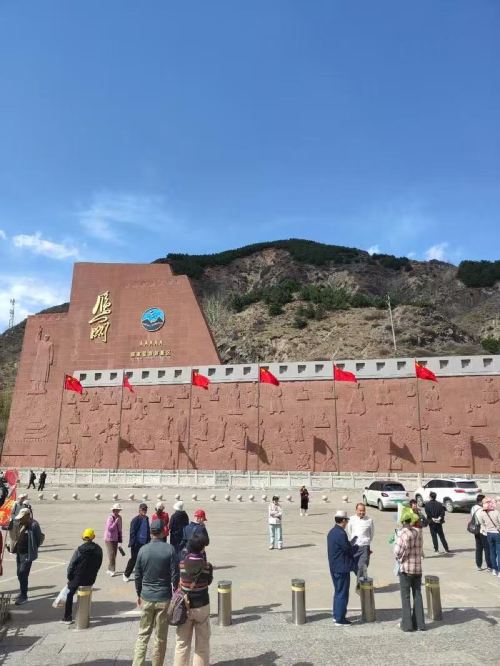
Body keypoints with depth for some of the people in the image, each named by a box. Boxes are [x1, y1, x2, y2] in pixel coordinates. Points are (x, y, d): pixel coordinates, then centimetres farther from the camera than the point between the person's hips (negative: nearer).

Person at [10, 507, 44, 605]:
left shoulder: (34, 525, -21)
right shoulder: (20, 524, 2)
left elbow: (40, 538, -17)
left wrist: (34, 548, -7)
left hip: (28, 554, -8)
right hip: (19, 552, 8)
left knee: (23, 574, -9)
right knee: (19, 574, 18)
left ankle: (24, 596, 3)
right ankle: (22, 592, 35)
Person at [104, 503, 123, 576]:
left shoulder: (119, 517, 7)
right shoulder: (110, 518, -15)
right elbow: (109, 528, -23)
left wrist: (120, 538, 15)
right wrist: (116, 521, -24)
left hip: (115, 538, 7)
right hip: (109, 539, -7)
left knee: (114, 554, 11)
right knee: (111, 554, -10)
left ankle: (110, 570, 20)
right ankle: (111, 570, -5)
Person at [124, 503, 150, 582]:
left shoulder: (146, 519, 5)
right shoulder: (135, 519, -14)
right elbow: (132, 532, -15)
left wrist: (149, 541, 9)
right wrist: (133, 543, -18)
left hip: (144, 543, 6)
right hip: (137, 544, -5)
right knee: (133, 559, 4)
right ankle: (126, 575, 22)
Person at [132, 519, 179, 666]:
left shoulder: (143, 550, -4)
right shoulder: (169, 549, -12)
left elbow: (137, 575, 3)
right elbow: (175, 575, -10)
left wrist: (139, 594, 15)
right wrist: (176, 590, 7)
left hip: (146, 598, 2)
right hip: (164, 598, -2)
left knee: (143, 634, 14)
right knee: (161, 637, 11)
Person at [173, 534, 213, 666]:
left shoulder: (181, 564, -12)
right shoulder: (207, 566, -14)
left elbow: (177, 584, -2)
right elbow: (209, 581, 2)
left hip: (185, 607, 1)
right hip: (202, 607, -1)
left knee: (182, 643, 16)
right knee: (202, 644, 15)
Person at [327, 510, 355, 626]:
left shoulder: (331, 532, 8)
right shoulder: (341, 534, -22)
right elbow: (348, 550, -17)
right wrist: (353, 565, 1)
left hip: (334, 567, 9)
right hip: (342, 568, -9)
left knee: (338, 591, 20)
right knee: (342, 594, 1)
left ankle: (336, 615, 30)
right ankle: (340, 619, 9)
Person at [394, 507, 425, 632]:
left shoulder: (403, 533, -17)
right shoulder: (419, 532, 1)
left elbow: (397, 551, -16)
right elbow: (420, 548, 9)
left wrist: (399, 559, 2)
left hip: (405, 568, -5)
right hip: (418, 568, 5)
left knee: (405, 597, 5)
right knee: (417, 595, 14)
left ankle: (407, 624, 10)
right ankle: (419, 623, 18)